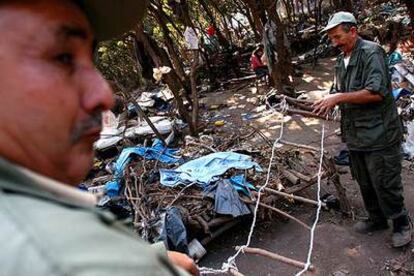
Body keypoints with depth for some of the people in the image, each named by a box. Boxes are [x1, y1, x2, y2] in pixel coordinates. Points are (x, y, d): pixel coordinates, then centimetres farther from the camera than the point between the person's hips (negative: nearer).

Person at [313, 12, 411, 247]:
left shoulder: (371, 53, -14)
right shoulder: (342, 61, 13)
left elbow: (376, 92, -23)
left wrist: (339, 98, -22)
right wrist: (328, 101, 3)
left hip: (379, 133, -8)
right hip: (356, 135, 8)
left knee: (385, 184, 2)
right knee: (365, 183, 18)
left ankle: (401, 223, 24)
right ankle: (377, 219, 37)